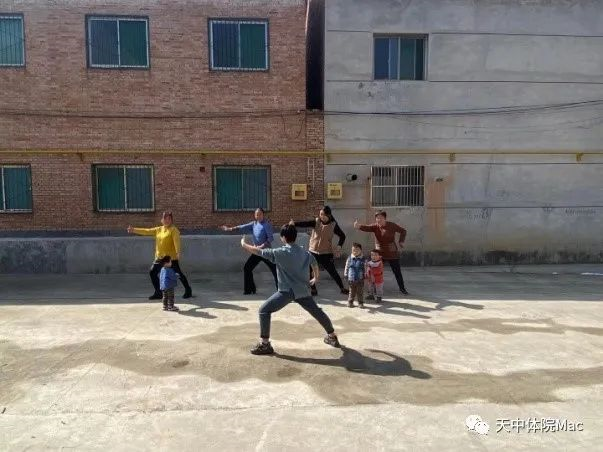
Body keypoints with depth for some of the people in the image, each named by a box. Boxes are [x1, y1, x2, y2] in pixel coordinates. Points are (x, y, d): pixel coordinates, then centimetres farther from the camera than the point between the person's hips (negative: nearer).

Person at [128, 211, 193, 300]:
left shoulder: (174, 230, -9)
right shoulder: (158, 229, 12)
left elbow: (177, 241, -22)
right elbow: (146, 231, 13)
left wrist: (178, 253, -36)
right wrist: (134, 230, 5)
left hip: (171, 257, -7)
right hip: (159, 257, 7)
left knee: (178, 274, -2)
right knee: (152, 272, 7)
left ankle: (188, 290, 13)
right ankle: (158, 293, 17)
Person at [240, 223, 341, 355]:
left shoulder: (280, 252, -10)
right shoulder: (304, 252, 10)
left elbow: (258, 251, -7)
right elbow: (315, 264, 27)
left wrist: (244, 244, 10)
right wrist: (316, 278, 46)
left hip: (287, 291, -7)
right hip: (303, 290, 7)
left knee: (264, 310, 0)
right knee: (317, 311, 22)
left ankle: (264, 344, -4)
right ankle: (332, 337, 35)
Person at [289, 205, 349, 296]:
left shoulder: (333, 225, -6)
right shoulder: (316, 222, -6)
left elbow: (342, 236, 3)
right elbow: (305, 224, -21)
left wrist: (339, 246, -13)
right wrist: (294, 223, -39)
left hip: (326, 253, -2)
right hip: (313, 252, 2)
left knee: (333, 272, 5)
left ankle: (342, 288, 25)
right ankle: (313, 290, 19)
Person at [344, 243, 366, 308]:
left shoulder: (363, 259, -5)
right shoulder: (349, 258, -2)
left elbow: (365, 268, 2)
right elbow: (346, 267, 4)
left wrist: (365, 276, 0)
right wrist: (346, 275, 3)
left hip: (360, 279, 0)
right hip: (351, 279, 1)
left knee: (360, 292, 9)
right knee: (352, 291, 11)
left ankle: (360, 302, 22)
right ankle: (350, 302, 25)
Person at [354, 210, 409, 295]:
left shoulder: (392, 225, -10)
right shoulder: (375, 226, -6)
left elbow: (403, 231, 4)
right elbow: (367, 228, -26)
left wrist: (401, 241, -9)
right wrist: (359, 226, -47)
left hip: (392, 253, -1)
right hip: (379, 253, 2)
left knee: (397, 271, 7)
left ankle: (402, 288, 24)